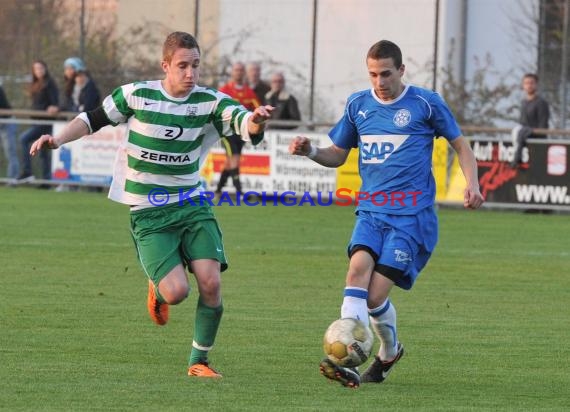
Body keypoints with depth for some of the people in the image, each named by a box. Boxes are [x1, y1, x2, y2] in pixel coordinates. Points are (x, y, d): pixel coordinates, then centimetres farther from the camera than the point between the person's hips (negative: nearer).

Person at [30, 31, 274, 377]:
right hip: (149, 214, -2)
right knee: (177, 291, -17)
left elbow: (243, 123, -20)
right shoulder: (136, 95, -6)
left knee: (211, 282, -16)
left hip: (192, 205, 2)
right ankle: (157, 289, 23)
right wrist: (59, 139, -4)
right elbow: (96, 118, 9)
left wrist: (255, 121, -44)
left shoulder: (209, 102, -5)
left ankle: (199, 362, 5)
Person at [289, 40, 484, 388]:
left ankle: (390, 352, 10)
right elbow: (338, 155, 20)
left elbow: (460, 144, 10)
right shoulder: (358, 105, 10)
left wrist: (472, 183, -5)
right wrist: (311, 152, -1)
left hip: (412, 214, -3)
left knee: (376, 293, -15)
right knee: (358, 270, -24)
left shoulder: (425, 103, 0)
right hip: (371, 211, 3)